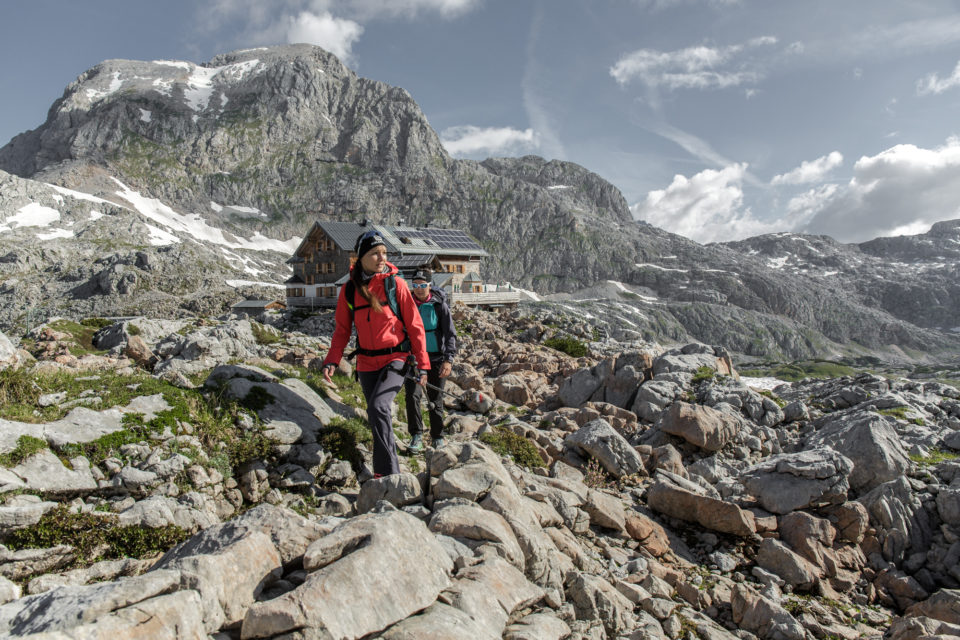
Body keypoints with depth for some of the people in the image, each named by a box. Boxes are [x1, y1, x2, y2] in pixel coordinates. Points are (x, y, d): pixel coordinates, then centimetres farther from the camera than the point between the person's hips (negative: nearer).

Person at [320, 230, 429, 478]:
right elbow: (342, 329, 8)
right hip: (366, 362, 4)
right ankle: (389, 458, 34)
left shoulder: (395, 283, -8)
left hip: (395, 359, -4)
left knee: (379, 406, -23)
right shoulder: (349, 289, 0)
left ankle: (387, 472, -14)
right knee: (376, 414, 13)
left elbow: (414, 325, -4)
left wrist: (422, 363, -6)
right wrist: (331, 361, -6)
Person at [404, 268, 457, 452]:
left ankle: (437, 437, 23)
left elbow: (450, 333, -8)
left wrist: (449, 359, -19)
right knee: (412, 395, -15)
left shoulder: (439, 304, -6)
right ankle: (416, 436, -5)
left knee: (436, 399, 6)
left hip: (436, 358, -1)